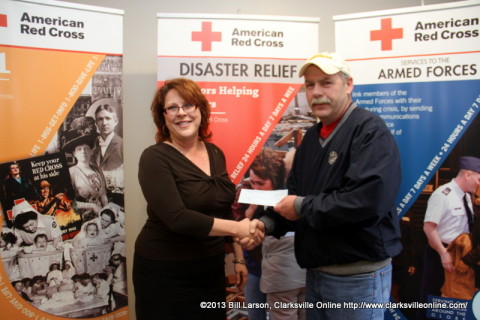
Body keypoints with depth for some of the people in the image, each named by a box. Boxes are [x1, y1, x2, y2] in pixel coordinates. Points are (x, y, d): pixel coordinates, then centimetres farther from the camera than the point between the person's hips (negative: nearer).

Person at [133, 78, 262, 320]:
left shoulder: (215, 154, 5)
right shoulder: (155, 158, -14)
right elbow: (176, 217, -25)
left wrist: (238, 257, 13)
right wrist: (238, 228, -24)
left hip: (211, 270, 6)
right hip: (165, 274, -6)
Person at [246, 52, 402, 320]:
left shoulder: (370, 131, -15)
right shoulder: (312, 137, 11)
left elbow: (368, 199, -29)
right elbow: (294, 196, 13)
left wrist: (303, 207, -19)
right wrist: (268, 223, -6)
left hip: (358, 277, -7)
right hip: (316, 272, 8)